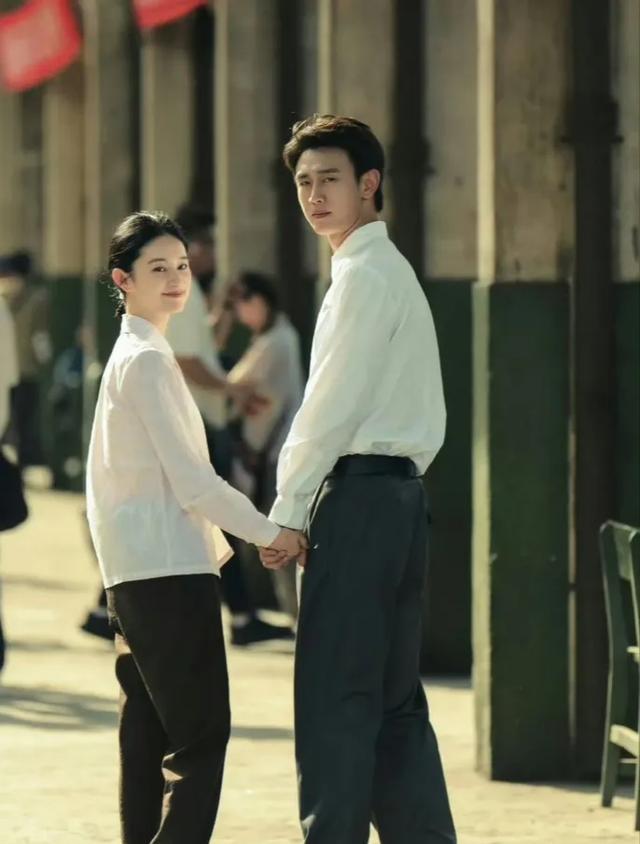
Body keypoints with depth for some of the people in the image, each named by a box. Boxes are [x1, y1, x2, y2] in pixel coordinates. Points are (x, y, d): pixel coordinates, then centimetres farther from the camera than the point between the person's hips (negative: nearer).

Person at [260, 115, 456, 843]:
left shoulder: (363, 275, -10)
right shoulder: (394, 272, 21)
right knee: (393, 699, 11)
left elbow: (334, 405, -14)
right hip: (400, 489, 10)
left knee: (334, 696, -8)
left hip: (358, 493, -10)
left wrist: (287, 511, -8)